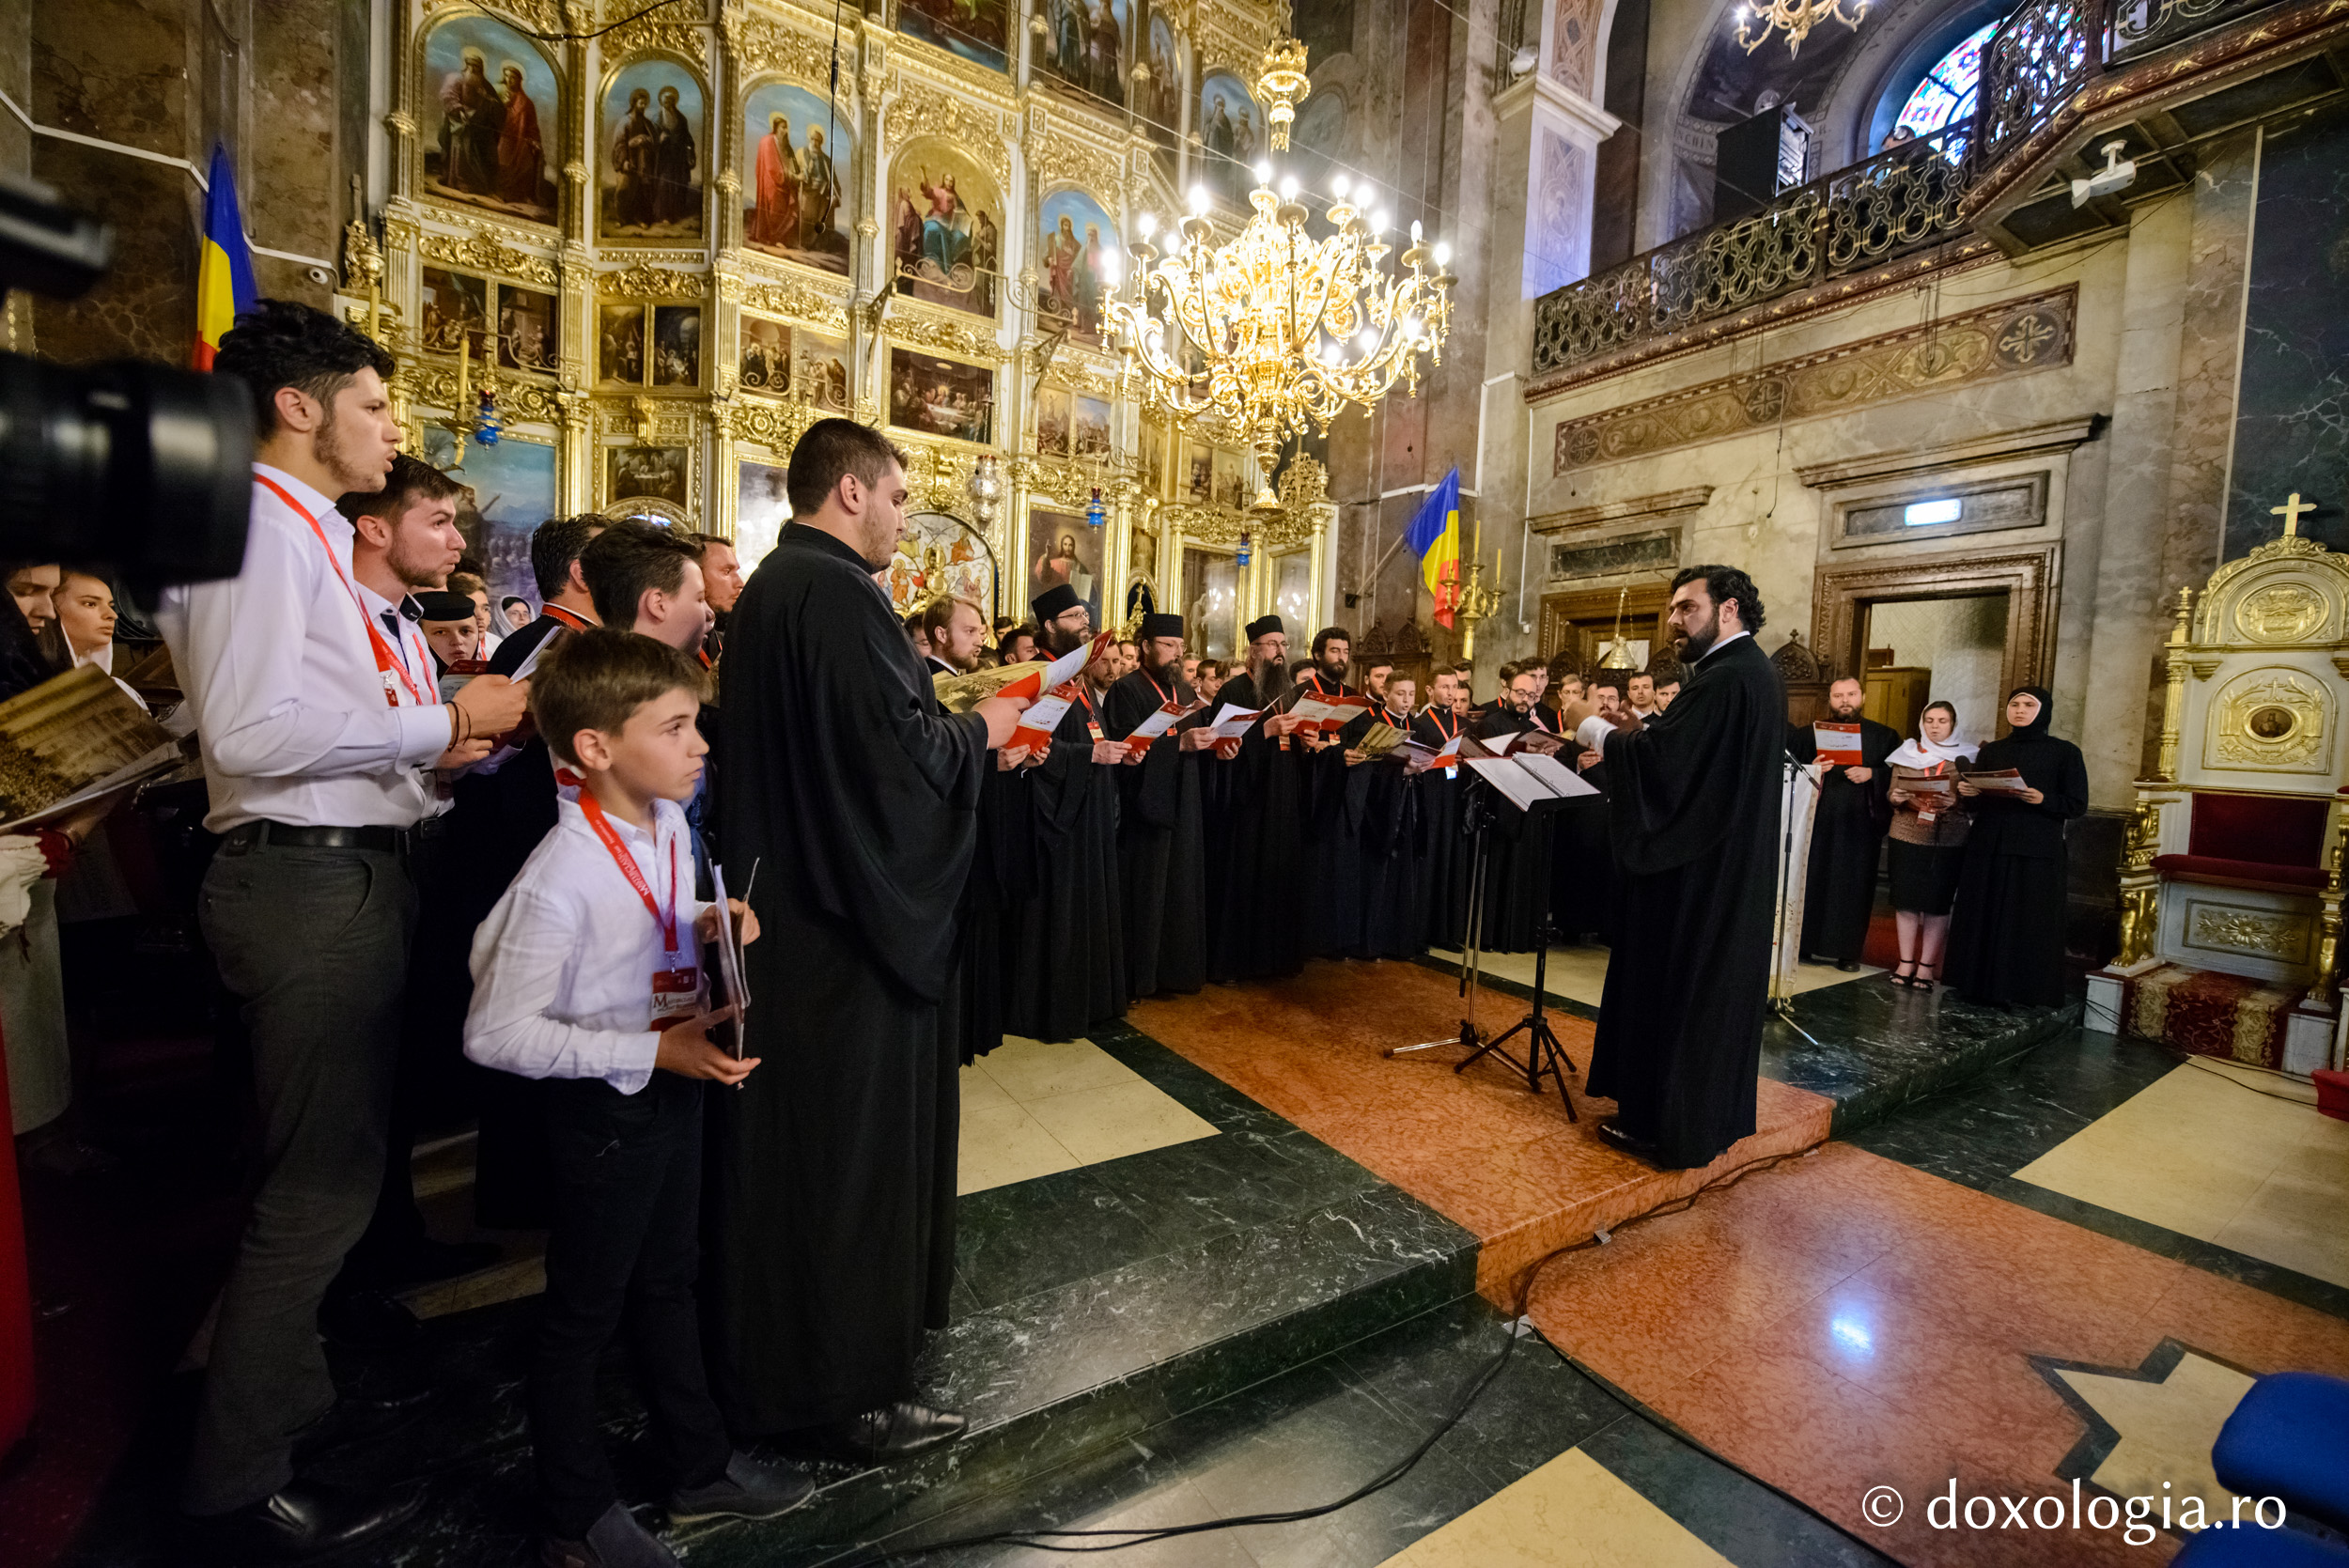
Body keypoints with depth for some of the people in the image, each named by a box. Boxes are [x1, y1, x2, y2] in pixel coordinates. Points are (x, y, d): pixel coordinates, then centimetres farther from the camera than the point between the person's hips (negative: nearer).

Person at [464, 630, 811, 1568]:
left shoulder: (671, 826, -3)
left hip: (677, 1090, 8)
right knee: (583, 1316, 15)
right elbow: (497, 1033, -22)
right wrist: (654, 1050, -25)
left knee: (667, 1286, 24)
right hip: (604, 1111, -7)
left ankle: (701, 1468, 45)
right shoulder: (562, 876, -26)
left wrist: (709, 925, -6)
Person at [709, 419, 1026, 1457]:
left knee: (793, 1139, 22)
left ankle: (770, 1352, 42)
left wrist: (954, 728, 13)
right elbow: (899, 748, -25)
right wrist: (981, 728, -6)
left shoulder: (768, 587, 14)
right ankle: (852, 1386, 21)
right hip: (856, 917, -11)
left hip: (786, 906, 11)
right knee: (854, 1142, 3)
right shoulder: (838, 593, -18)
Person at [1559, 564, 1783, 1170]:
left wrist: (1590, 727, -12)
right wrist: (1641, 732, 5)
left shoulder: (1727, 677, -21)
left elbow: (1662, 759, -26)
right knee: (1712, 986, 18)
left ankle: (1667, 1124, 14)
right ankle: (1711, 1116, 32)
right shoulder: (1752, 671, 13)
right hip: (1728, 865, 11)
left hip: (1700, 870, -11)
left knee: (1676, 988, 1)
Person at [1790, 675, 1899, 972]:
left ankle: (1847, 949, 11)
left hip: (1860, 823, 0)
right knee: (1812, 879, 1)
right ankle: (1808, 943, 10)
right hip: (1818, 820, 0)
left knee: (1854, 883, 3)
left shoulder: (1884, 736, 8)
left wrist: (1871, 774, -13)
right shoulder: (1808, 734, 8)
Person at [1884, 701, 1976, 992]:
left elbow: (1977, 801, 2)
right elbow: (1892, 792, 11)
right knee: (1906, 899, 2)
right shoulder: (1907, 753, 9)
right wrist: (1895, 798, -11)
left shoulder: (1966, 758, 4)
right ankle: (1906, 963, 10)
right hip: (1907, 837, 1)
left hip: (1948, 841, -1)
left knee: (1937, 902, 1)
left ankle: (1926, 966, 9)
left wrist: (1957, 802, -18)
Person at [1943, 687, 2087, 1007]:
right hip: (1987, 848, 3)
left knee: (2028, 920, -2)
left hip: (2036, 853, -3)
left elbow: (2077, 804, -1)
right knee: (1982, 917, 4)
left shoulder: (2065, 752, 3)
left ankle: (2024, 990, 8)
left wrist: (2042, 799, -19)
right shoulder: (1990, 751, 13)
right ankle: (1980, 983, 12)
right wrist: (1967, 793, -8)